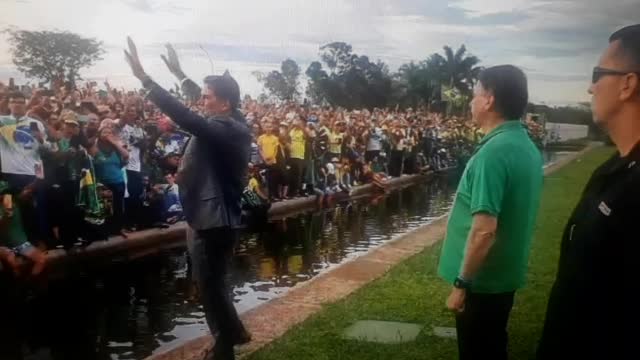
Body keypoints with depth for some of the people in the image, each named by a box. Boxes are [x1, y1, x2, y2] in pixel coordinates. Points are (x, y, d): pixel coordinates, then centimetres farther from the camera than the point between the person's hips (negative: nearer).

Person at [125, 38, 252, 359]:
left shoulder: (224, 129, -22)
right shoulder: (234, 123, 6)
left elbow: (186, 117, -35)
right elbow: (203, 109, 23)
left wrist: (143, 76, -35)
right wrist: (180, 75, 26)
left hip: (213, 220, -10)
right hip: (219, 218, 10)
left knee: (210, 287, 2)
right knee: (214, 283, 23)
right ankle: (233, 333, 38)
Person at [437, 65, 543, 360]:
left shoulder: (493, 152, -24)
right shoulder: (528, 146, 5)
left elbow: (484, 229, -29)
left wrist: (462, 283, -19)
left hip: (483, 279, -8)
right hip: (505, 273, 8)